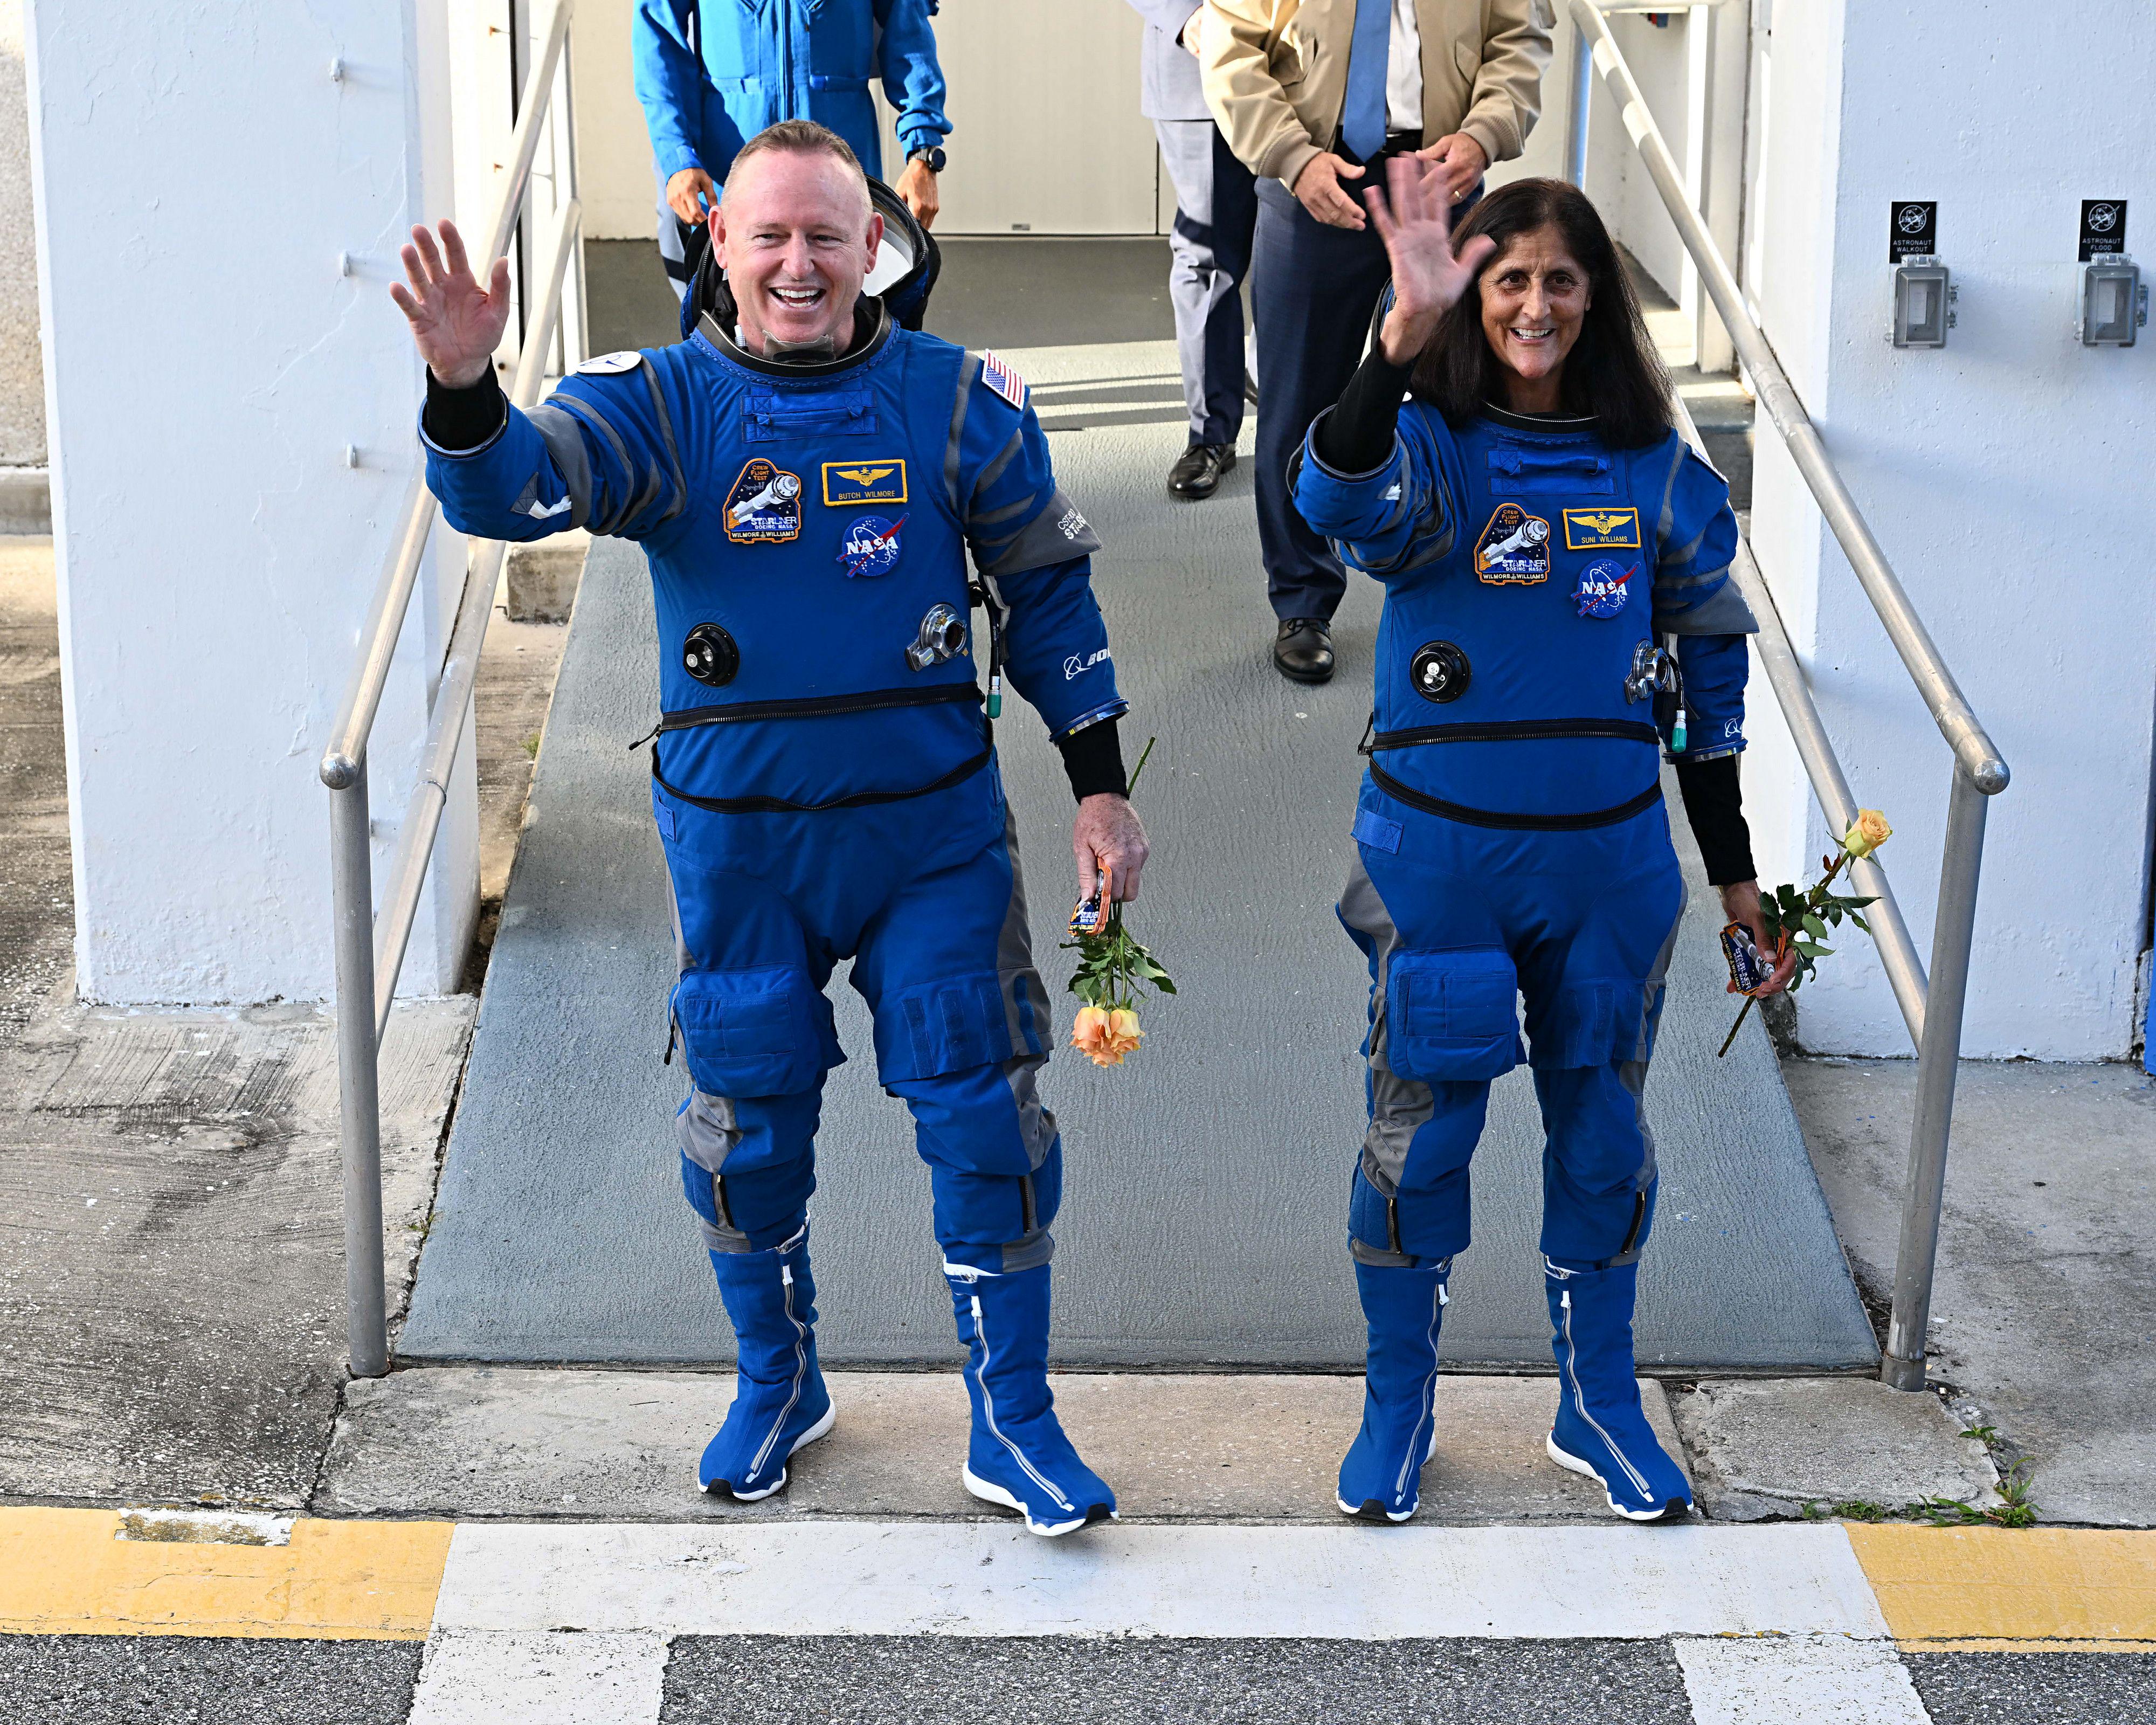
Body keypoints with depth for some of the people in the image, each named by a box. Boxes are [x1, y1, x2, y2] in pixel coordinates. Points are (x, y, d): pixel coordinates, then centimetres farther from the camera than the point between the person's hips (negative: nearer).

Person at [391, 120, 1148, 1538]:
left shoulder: (958, 402, -4)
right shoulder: (661, 405, -7)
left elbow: (1049, 590, 6)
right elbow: (509, 490, -25)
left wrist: (1100, 784, 3)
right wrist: (464, 392, -47)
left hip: (934, 834, 0)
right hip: (737, 843, 0)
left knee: (985, 1124, 2)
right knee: (749, 1127, 12)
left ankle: (1014, 1422, 19)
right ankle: (778, 1386, 36)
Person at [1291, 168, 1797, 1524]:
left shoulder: (1657, 470, 1)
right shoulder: (1430, 446, -7)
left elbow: (1710, 669, 9)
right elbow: (1338, 500, -32)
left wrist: (1735, 866, 9)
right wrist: (1401, 341, -48)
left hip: (1609, 858, 2)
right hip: (1437, 852, -2)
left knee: (1602, 1130, 14)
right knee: (1421, 1131, 8)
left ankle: (1600, 1404, 31)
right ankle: (1400, 1404, 27)